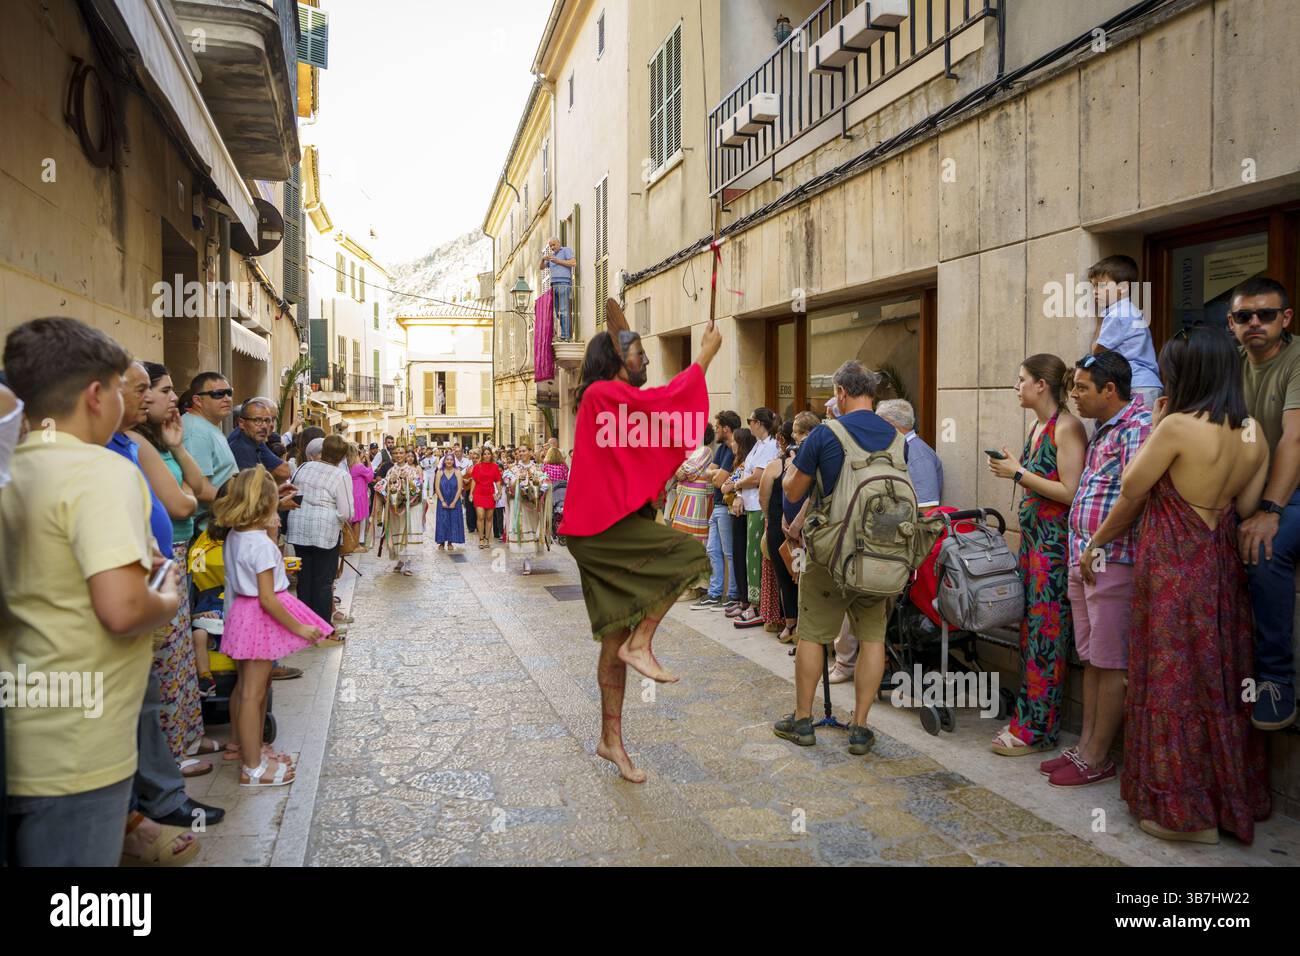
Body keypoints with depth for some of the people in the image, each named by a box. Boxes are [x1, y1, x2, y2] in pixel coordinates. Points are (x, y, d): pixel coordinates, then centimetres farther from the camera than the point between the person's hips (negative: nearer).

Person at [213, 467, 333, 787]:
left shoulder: (233, 535, 4)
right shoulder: (261, 544, -22)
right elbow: (267, 598, -23)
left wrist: (269, 527, 16)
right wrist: (298, 627, -17)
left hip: (242, 610, 9)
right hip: (261, 617, -9)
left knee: (248, 687, 20)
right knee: (253, 692, -2)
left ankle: (250, 748, 35)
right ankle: (252, 769, 6)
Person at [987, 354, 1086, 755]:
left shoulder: (1067, 427, -13)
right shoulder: (1037, 427, 14)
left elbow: (1070, 492, -19)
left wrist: (1019, 473, -14)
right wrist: (1009, 468, 9)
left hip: (1054, 542, -9)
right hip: (1031, 538, 9)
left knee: (1045, 635, -3)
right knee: (1029, 629, 11)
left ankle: (1037, 730, 6)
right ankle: (1027, 719, 19)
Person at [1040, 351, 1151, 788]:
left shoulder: (1137, 428, -14)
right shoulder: (1102, 431, 17)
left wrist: (1097, 547, -20)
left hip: (1112, 562, -10)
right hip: (1084, 560, 10)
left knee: (1111, 663, 1)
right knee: (1091, 658, 15)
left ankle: (1097, 757, 11)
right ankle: (1085, 747, 24)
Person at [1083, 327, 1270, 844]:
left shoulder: (1178, 425, -18)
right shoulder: (1254, 438, 3)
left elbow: (1131, 491, -9)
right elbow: (1244, 509, 7)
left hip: (1173, 571, -7)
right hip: (1222, 569, 7)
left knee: (1174, 682, 3)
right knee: (1221, 680, 17)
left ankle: (1186, 811, 14)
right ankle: (1232, 798, 30)